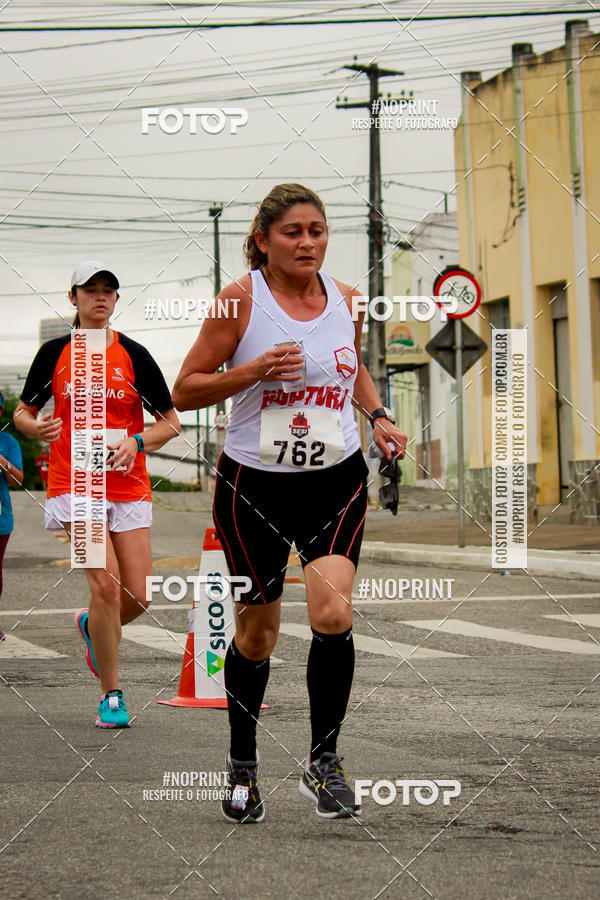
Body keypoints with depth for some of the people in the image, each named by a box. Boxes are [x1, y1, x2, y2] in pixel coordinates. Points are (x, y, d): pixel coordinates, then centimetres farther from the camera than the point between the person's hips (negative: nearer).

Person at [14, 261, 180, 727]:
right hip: (73, 483, -2)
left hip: (129, 487, 2)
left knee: (138, 596, -3)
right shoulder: (55, 352, 4)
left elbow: (171, 423, 5)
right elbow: (23, 412, 14)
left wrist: (136, 442, -13)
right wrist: (36, 427, -9)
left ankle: (91, 625, 34)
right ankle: (111, 695, -5)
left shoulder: (133, 355, 3)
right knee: (106, 583, -17)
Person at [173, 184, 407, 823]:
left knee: (333, 613, -17)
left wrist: (378, 416, 7)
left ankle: (323, 761, -2)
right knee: (256, 631, 7)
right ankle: (242, 765, 28)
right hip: (254, 484, -2)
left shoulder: (346, 300, 4)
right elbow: (184, 392, -5)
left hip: (336, 481, 2)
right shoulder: (241, 300, -7)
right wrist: (253, 371, -19)